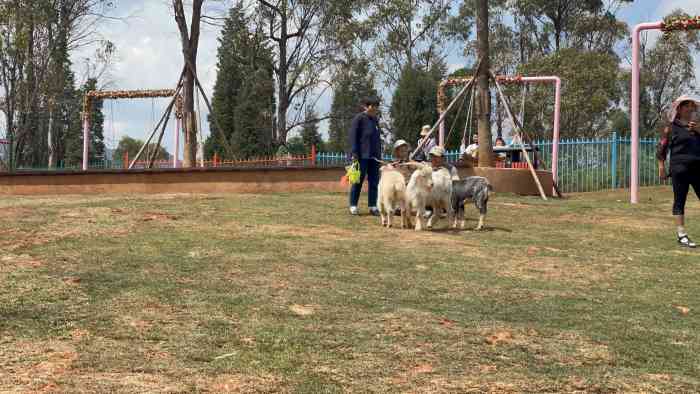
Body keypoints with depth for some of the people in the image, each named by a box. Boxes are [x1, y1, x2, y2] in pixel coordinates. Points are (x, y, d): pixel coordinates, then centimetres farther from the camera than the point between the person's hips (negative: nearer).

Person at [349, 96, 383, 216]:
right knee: (358, 180, 0)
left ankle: (372, 206, 11)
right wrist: (354, 153, -15)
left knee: (374, 182, 5)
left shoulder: (375, 120, 16)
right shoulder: (359, 118, -5)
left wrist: (379, 153, 16)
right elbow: (353, 135, -8)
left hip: (374, 156, 7)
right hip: (362, 155, -6)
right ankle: (353, 206, 8)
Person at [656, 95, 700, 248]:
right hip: (680, 169, -5)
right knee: (679, 201, -1)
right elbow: (661, 148, -1)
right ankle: (682, 235, 0)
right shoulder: (671, 127, 1)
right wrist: (662, 167, -6)